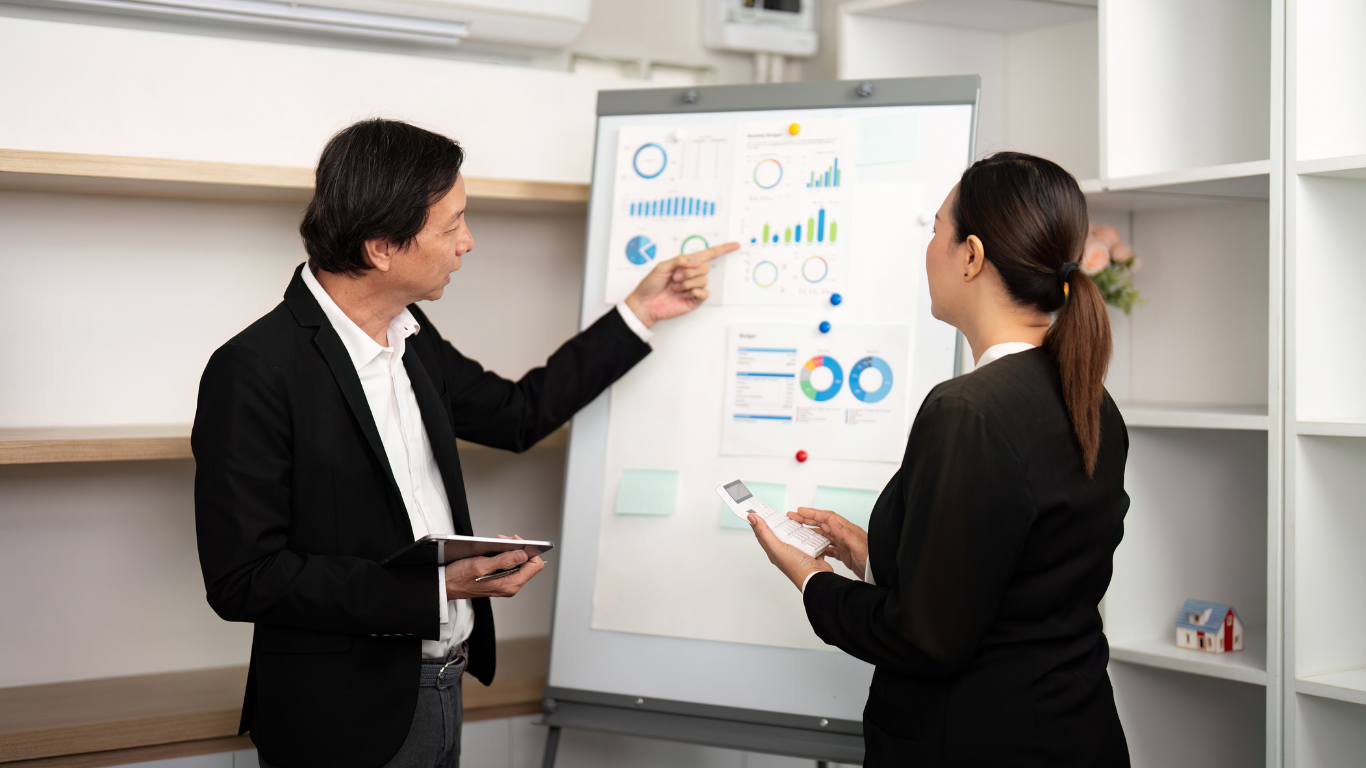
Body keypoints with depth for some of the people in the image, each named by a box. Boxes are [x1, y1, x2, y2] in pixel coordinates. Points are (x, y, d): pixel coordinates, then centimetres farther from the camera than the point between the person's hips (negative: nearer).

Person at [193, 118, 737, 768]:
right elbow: (243, 579, -22)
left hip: (439, 687, 8)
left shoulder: (411, 336, 4)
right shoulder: (255, 371, -21)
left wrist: (640, 313, 16)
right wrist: (435, 587, -24)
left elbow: (519, 415, 17)